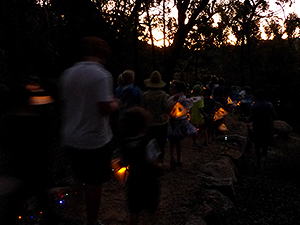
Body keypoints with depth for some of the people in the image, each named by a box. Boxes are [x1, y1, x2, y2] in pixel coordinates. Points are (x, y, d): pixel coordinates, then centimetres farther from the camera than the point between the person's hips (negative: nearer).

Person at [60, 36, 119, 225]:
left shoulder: (68, 74, 3)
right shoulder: (102, 75, -17)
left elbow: (65, 103, 11)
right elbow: (105, 108, -24)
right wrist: (115, 104, -4)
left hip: (71, 138, 7)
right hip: (95, 140, -6)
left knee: (82, 178, 23)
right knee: (95, 183, 10)